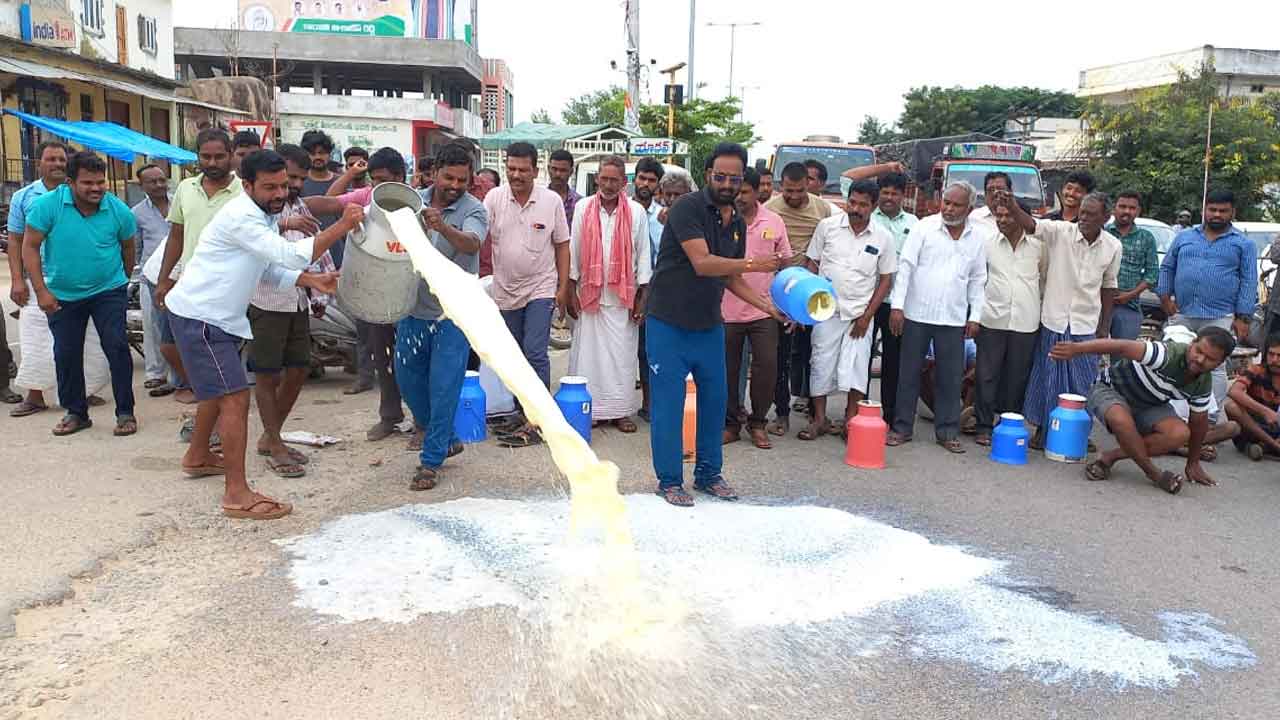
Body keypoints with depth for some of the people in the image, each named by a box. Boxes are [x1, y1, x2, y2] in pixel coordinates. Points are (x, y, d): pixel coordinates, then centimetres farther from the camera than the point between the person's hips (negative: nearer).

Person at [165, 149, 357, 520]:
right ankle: (237, 495, -11)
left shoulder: (267, 215, 8)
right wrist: (342, 226, -34)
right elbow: (290, 255, -31)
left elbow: (272, 269, 8)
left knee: (219, 390, 25)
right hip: (199, 316, -10)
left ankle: (198, 456, 47)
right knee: (236, 397, -14)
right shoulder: (241, 216, -23)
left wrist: (312, 280, -8)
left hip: (218, 316, 10)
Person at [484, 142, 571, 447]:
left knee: (535, 354, -10)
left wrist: (563, 287, -2)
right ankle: (522, 413, 26)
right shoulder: (494, 198, -2)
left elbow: (562, 246, 2)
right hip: (506, 291, 3)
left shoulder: (552, 201, -4)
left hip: (540, 290, -3)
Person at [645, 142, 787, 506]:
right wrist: (754, 264, -31)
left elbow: (732, 279, 14)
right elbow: (702, 263, -25)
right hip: (669, 323, -7)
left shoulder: (737, 223, 9)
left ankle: (708, 473, 26)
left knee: (715, 399, 11)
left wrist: (770, 307, 3)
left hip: (709, 326, 7)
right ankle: (669, 480, 13)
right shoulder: (688, 208, -14)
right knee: (668, 402, 0)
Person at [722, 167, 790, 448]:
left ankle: (757, 423, 17)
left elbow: (786, 263, 11)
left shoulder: (774, 222, 4)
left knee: (766, 366, 0)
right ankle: (731, 423, 22)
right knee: (728, 369, 7)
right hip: (727, 310, -1)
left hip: (764, 310, 1)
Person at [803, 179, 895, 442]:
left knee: (856, 366, -3)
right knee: (822, 363, 3)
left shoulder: (883, 237, 0)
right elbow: (812, 263, 5)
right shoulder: (827, 226, -1)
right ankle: (819, 419, 15)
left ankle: (850, 421, 8)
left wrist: (867, 316, -3)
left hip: (861, 313, 0)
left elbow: (885, 279, 4)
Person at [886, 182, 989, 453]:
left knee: (950, 377, 6)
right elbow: (905, 266, -5)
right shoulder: (925, 227, -3)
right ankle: (902, 428, 16)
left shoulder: (979, 237, 5)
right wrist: (897, 306, -11)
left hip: (953, 319, 2)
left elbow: (977, 280, 10)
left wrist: (975, 316, 5)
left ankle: (947, 432, 16)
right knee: (909, 373, 6)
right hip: (917, 313, -2)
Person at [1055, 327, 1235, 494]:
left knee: (1180, 434, -24)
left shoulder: (1203, 386, -11)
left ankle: (1110, 457, -12)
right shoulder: (1169, 354, -33)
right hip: (1110, 389, -6)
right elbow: (1123, 347, -46)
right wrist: (1077, 348, -60)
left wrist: (1193, 464, 12)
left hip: (1149, 405, 6)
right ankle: (1154, 474, -19)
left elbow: (1198, 422, 5)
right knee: (1121, 418, -41)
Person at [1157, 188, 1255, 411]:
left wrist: (1243, 318, -6)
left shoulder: (1244, 244, 5)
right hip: (1181, 314, 3)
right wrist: (1165, 296, 3)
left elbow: (1249, 282, 1)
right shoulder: (1184, 237, 13)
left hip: (1219, 318, -3)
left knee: (1215, 368, -3)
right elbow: (1167, 268, 16)